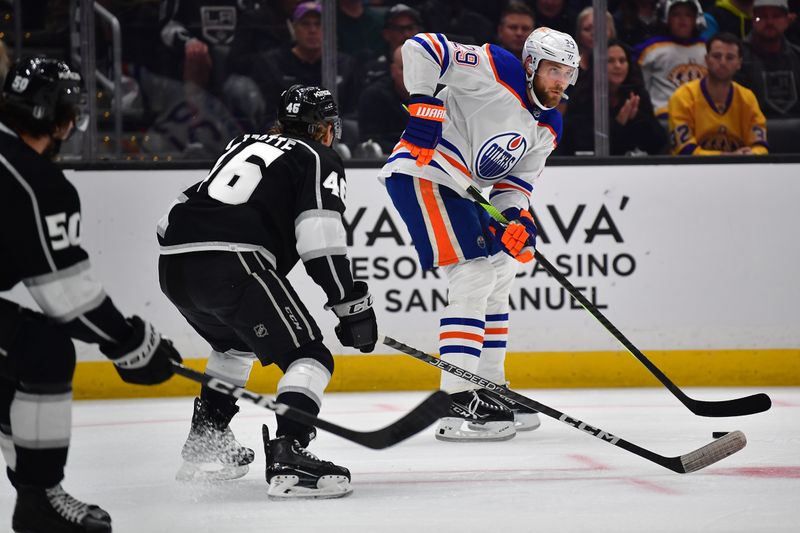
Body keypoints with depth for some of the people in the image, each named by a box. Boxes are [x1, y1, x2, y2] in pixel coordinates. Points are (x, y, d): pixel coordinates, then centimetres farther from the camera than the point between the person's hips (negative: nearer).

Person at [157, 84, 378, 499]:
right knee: (309, 356, -5)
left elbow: (184, 204, 29)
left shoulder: (244, 145, 31)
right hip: (231, 264, -8)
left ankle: (204, 442, 40)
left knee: (234, 343, 35)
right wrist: (351, 305, -5)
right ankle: (287, 456, -24)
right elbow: (319, 238, -6)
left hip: (173, 262, 8)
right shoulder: (319, 160, 10)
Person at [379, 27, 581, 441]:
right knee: (474, 274, -16)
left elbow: (514, 183, 11)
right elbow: (420, 49, -18)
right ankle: (457, 403, -18)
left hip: (455, 187, 10)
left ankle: (489, 389, 26)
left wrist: (516, 217, -11)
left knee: (499, 274, 16)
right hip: (420, 172, -10)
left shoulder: (548, 128, 12)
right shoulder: (496, 71, -13)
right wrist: (423, 106, -24)